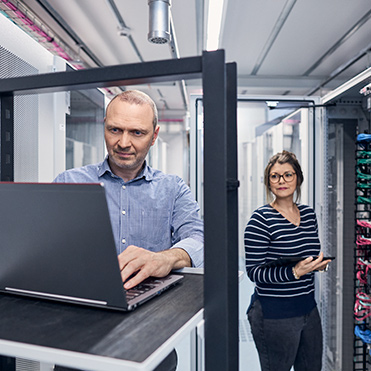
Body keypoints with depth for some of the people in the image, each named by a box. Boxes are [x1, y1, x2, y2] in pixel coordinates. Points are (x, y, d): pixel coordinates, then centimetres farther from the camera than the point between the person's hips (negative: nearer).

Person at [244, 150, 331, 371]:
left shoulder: (308, 214, 5)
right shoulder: (261, 219, -15)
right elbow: (254, 272, -18)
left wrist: (320, 263, -3)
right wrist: (294, 272, -29)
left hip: (308, 308, 7)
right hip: (274, 313, -6)